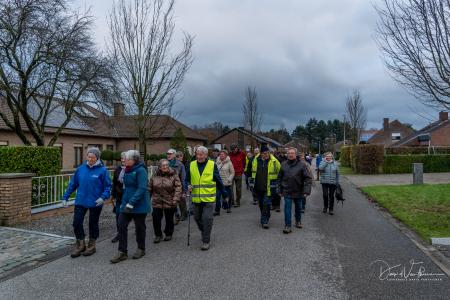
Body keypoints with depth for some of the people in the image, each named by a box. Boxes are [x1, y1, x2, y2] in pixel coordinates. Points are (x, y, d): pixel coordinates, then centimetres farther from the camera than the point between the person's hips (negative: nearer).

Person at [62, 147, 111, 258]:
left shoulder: (102, 170, -10)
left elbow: (108, 186, -8)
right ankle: (80, 245, 24)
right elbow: (72, 184, 10)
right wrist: (65, 197, 8)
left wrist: (103, 197, -23)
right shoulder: (81, 169, 2)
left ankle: (91, 246, 29)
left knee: (93, 224, 10)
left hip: (95, 203, -3)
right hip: (80, 202, 3)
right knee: (77, 223, 3)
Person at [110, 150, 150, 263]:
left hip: (139, 205, -7)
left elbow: (142, 189, -23)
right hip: (126, 204, 7)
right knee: (121, 226, 2)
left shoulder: (141, 170, -16)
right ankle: (122, 252, 13)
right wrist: (124, 202, 16)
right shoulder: (127, 170, 9)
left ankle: (141, 249, 28)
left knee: (139, 228, 9)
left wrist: (131, 203, -27)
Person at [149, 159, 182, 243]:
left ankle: (168, 234, 32)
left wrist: (176, 199, -17)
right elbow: (150, 188, 10)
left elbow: (178, 188, -11)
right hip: (157, 202, 2)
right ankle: (158, 235, 21)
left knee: (169, 219, 12)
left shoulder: (174, 175, -7)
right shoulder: (155, 176, 2)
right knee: (156, 218, 1)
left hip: (169, 202, -2)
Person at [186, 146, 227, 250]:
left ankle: (206, 241, 7)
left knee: (207, 219, -7)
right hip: (196, 198, 4)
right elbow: (187, 179, 12)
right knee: (197, 218, 16)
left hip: (209, 198, -4)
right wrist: (188, 186, -9)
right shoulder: (191, 165, 2)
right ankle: (205, 233, 43)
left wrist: (224, 193, 6)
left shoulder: (212, 165, -5)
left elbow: (218, 181, 2)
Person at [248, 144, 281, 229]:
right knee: (261, 204, 17)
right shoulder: (256, 160, 1)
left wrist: (274, 185, 0)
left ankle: (264, 221, 3)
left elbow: (279, 173, 1)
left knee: (266, 204, -6)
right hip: (258, 187, 4)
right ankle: (264, 218, 36)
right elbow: (253, 172, 14)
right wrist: (252, 184, 14)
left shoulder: (273, 161, -10)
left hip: (268, 188, -4)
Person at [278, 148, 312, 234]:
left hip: (298, 191, 0)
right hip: (287, 191, 0)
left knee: (298, 208, 17)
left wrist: (306, 191, -16)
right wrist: (280, 190, 6)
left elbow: (308, 178, -9)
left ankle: (298, 221, 39)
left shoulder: (302, 164, -8)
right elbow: (280, 178, 7)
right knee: (287, 208, -4)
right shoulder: (283, 164, 0)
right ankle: (287, 226, 4)